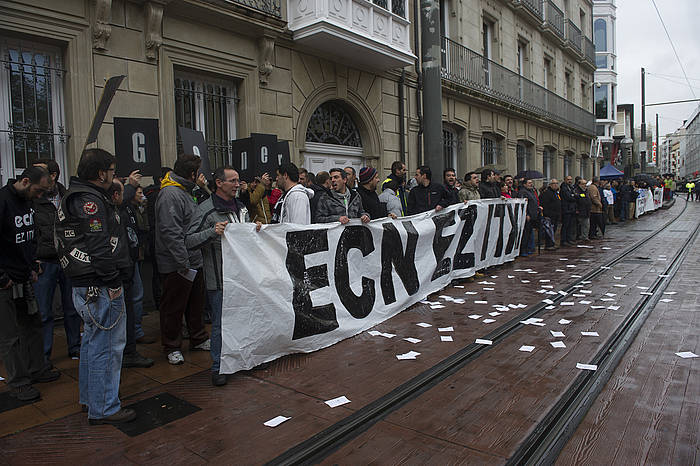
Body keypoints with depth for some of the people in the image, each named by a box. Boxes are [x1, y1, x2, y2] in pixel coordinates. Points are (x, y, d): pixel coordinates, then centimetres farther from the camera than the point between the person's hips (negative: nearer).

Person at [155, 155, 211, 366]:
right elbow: (171, 232, -25)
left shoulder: (184, 192, 14)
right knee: (173, 307, 5)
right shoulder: (170, 195, -19)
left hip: (193, 261, 10)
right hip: (176, 266, -10)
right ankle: (172, 347, 19)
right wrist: (183, 263, -25)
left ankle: (199, 339, 33)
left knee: (196, 303, 19)